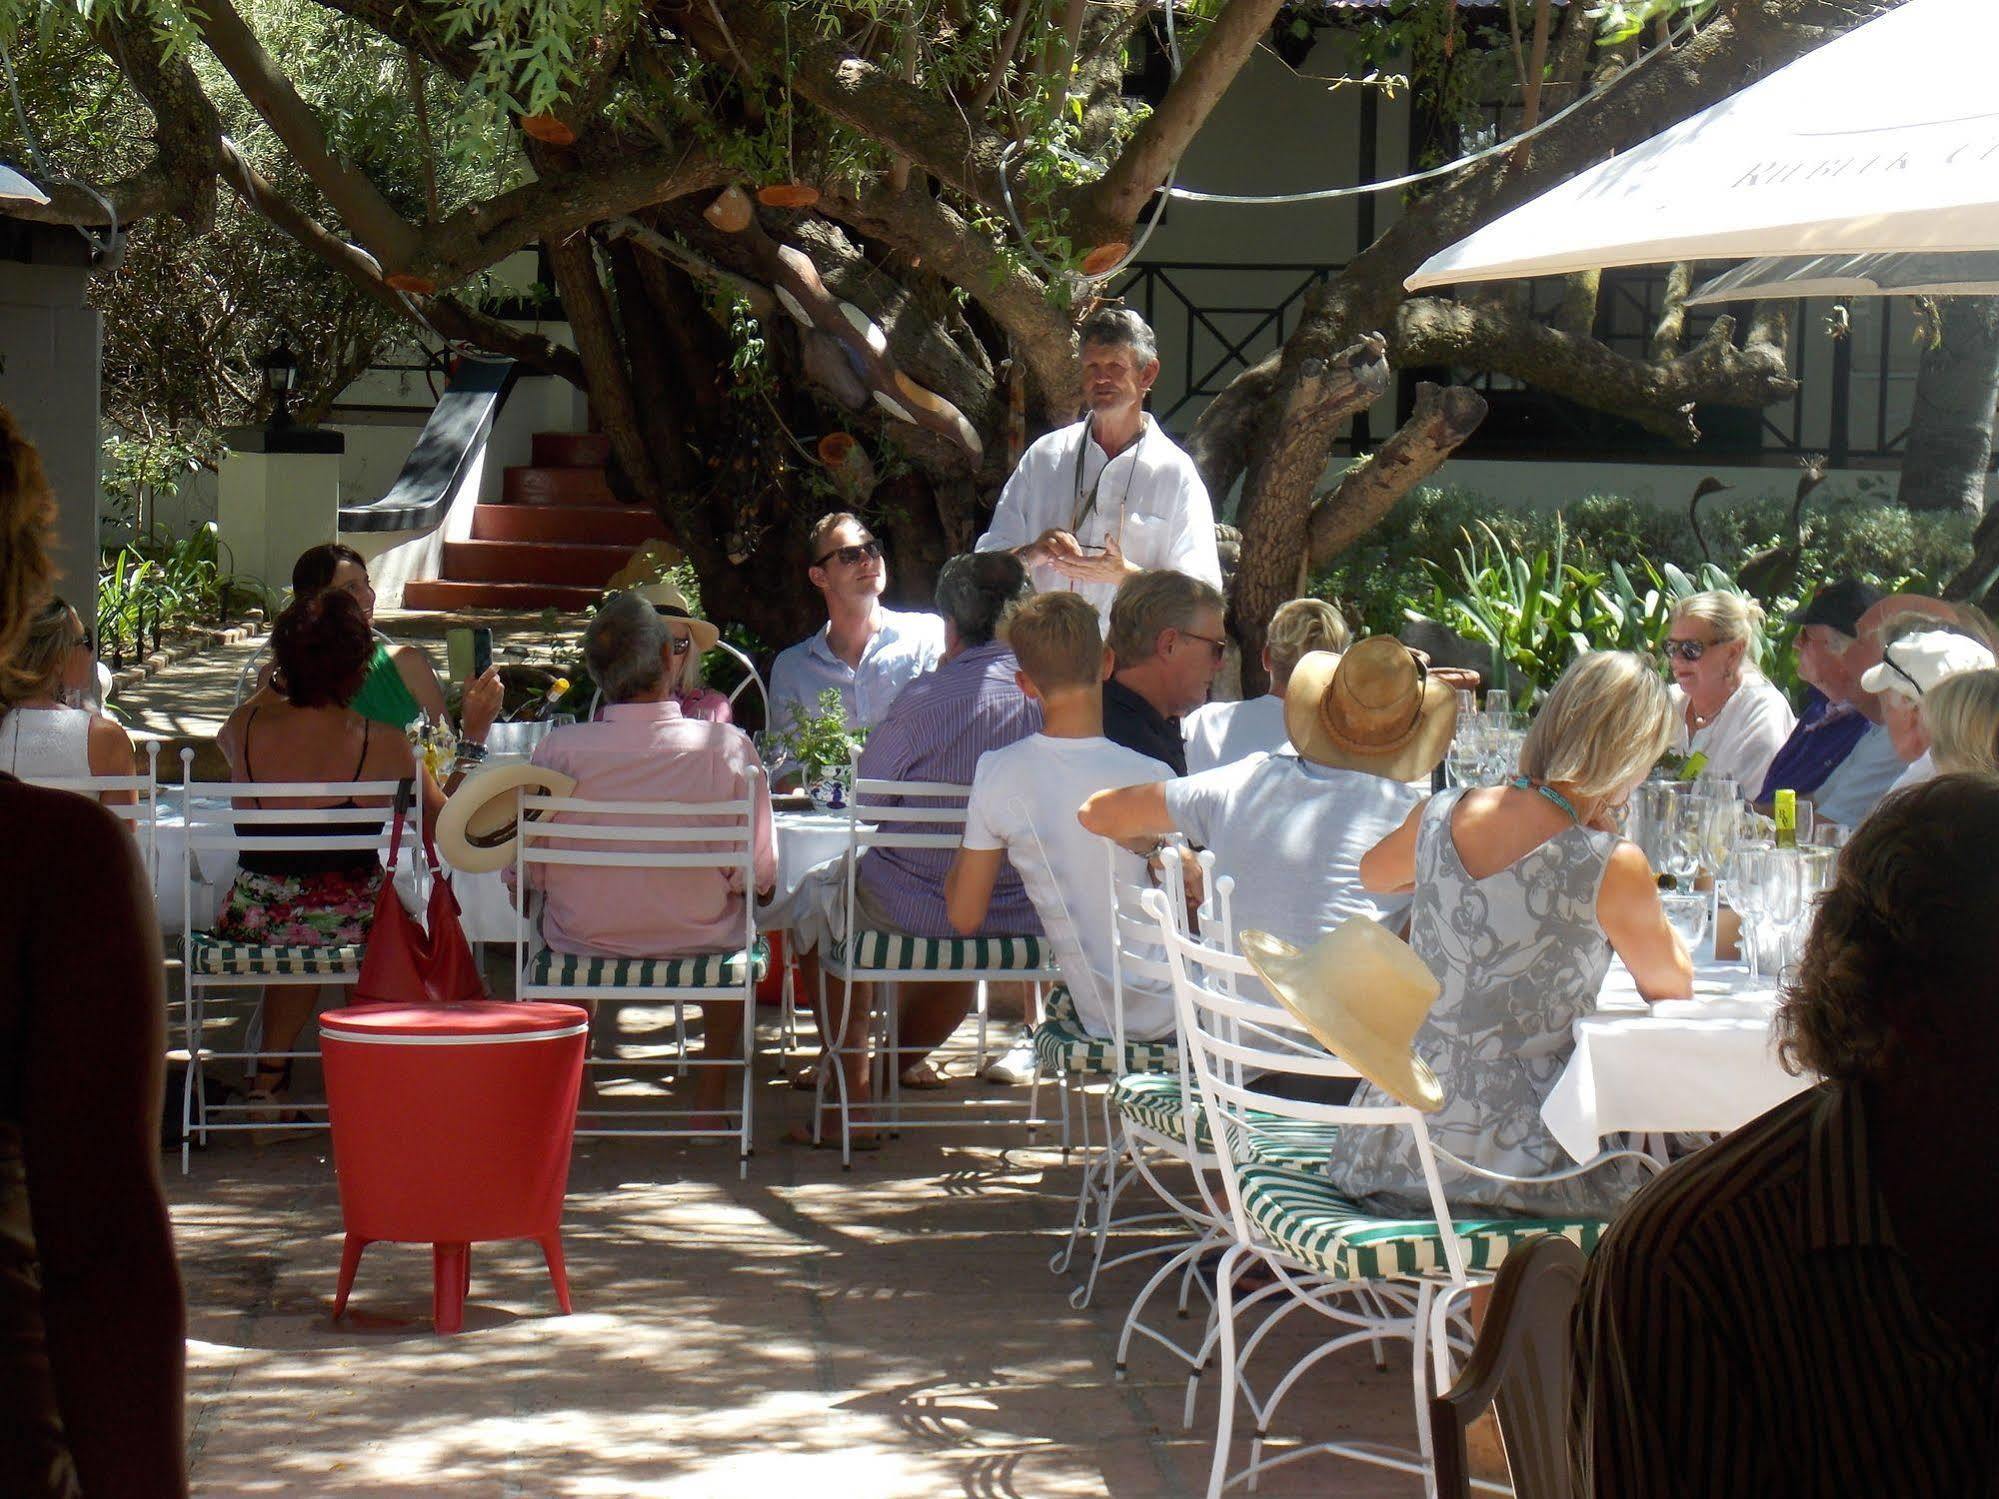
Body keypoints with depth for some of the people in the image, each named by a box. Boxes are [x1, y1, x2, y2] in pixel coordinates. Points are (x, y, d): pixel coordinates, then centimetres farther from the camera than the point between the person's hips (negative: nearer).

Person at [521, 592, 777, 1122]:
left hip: (582, 946, 1)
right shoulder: (727, 748, -21)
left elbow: (525, 874, -7)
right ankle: (709, 1099, 35)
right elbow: (760, 873, -10)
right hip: (698, 947, -1)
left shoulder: (557, 749, -19)